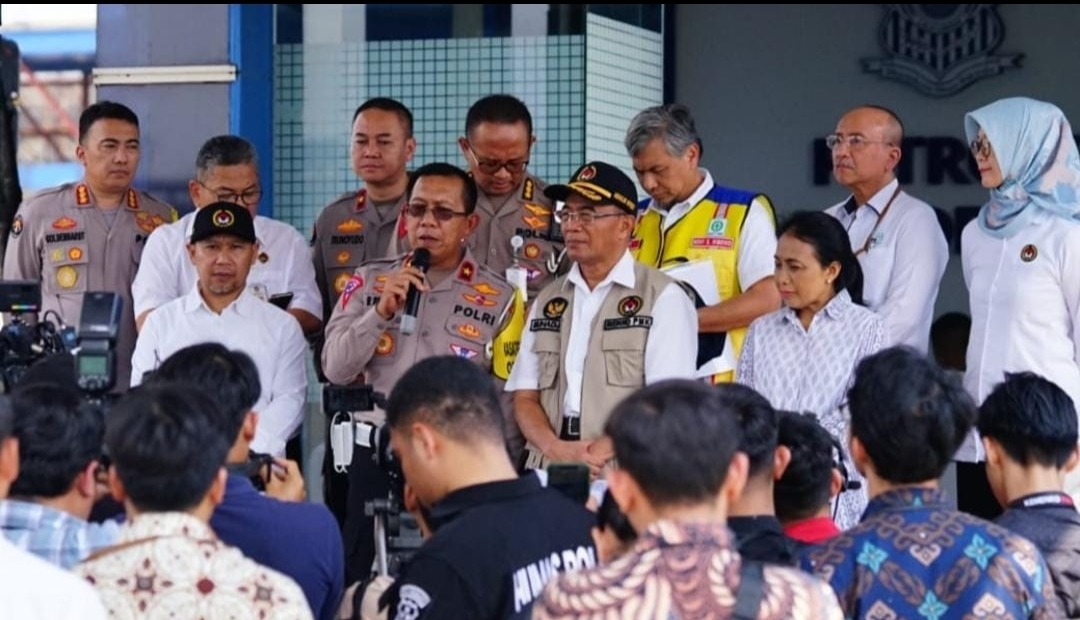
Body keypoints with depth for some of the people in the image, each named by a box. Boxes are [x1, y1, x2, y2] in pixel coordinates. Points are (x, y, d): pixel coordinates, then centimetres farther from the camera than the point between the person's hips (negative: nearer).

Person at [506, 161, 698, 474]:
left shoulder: (663, 298, 4)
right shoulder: (547, 301, 20)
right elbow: (525, 396, 14)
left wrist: (600, 453, -14)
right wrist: (556, 448, -5)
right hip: (550, 472, 4)